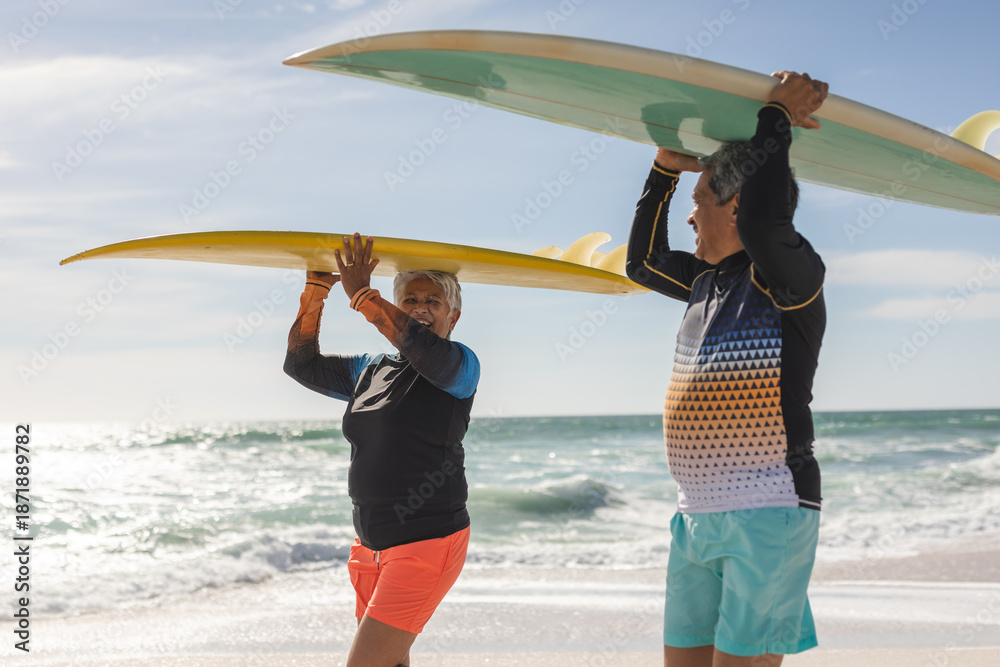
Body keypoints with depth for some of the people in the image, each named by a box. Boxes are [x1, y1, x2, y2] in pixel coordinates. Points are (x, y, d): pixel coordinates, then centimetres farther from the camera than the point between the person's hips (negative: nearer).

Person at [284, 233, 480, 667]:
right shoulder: (369, 371, 15)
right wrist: (317, 288, 7)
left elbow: (425, 349, -28)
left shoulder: (460, 367, -6)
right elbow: (302, 364, 15)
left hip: (429, 540, -7)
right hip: (372, 545, 7)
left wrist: (361, 295, -23)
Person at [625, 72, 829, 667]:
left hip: (770, 513, -9)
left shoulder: (790, 276, -10)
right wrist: (666, 170, 24)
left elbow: (762, 221, -31)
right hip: (698, 517, 9)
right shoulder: (709, 279, 16)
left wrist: (776, 120, -17)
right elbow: (643, 262, 33)